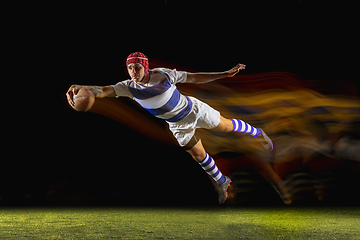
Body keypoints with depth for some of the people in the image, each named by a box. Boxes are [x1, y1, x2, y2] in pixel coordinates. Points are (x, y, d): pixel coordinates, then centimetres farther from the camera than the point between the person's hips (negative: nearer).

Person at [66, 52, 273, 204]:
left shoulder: (163, 74, -28)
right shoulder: (128, 87, -25)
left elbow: (194, 77, -20)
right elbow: (104, 90, -42)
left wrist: (225, 74, -23)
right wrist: (80, 87, -63)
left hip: (194, 109, -2)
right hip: (178, 125, 2)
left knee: (227, 126, 14)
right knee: (199, 156, 13)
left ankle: (258, 133, 47)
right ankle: (221, 182, 42)